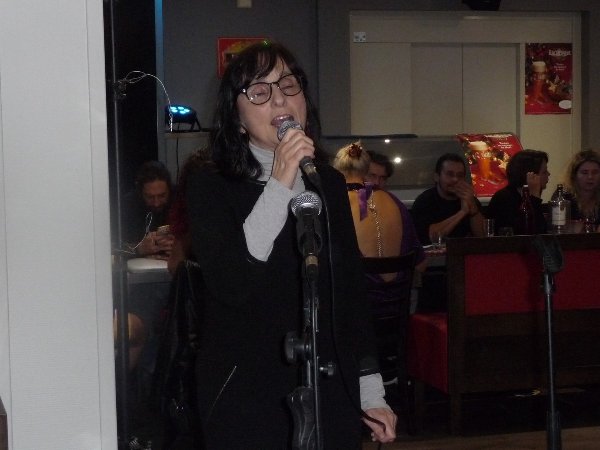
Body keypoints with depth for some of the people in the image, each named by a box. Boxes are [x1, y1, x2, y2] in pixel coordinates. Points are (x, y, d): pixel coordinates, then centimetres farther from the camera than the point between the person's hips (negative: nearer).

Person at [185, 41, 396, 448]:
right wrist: (279, 186, -22)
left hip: (330, 395, 4)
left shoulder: (330, 183, 7)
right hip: (245, 399, -4)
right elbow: (232, 285, -22)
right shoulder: (211, 188, -7)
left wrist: (372, 392, 11)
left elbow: (353, 291, 11)